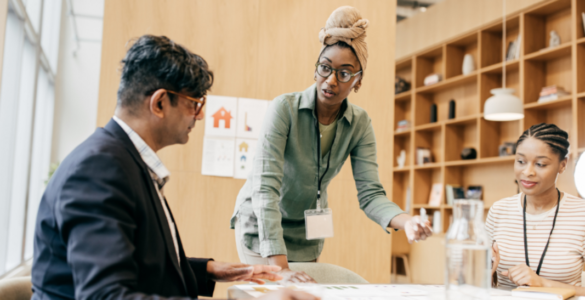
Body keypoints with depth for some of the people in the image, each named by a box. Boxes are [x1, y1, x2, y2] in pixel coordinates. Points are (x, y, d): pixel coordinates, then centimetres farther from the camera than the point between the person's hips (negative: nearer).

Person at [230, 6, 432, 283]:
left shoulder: (359, 124, -11)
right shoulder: (285, 108, -24)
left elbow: (370, 193, -14)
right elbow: (266, 187, -31)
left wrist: (406, 222, -36)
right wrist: (280, 267, -38)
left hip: (307, 231, 4)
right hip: (261, 225, -4)